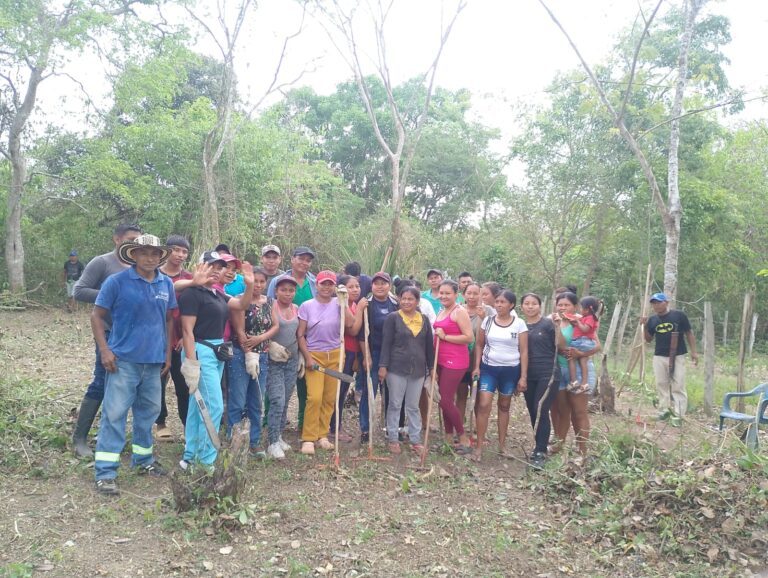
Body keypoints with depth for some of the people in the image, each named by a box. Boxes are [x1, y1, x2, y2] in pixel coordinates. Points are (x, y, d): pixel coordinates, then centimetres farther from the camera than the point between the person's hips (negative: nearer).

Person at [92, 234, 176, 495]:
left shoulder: (166, 284, 5)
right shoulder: (117, 281, -8)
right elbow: (97, 316, -4)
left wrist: (168, 352, 12)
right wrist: (105, 350, -11)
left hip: (154, 360, 5)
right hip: (124, 359, -5)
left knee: (148, 411, 16)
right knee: (114, 413, -4)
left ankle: (143, 459, 32)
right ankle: (105, 472, 5)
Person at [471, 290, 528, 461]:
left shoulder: (519, 324, -5)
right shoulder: (487, 321, 0)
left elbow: (524, 351, -3)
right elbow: (479, 345, 7)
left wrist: (523, 376, -6)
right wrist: (477, 367, -3)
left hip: (511, 370, 0)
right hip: (488, 368, 0)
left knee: (504, 406, 12)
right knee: (483, 405, -8)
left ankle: (502, 444, 25)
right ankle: (479, 447, 0)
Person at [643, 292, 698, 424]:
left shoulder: (679, 315, -6)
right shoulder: (652, 319, 5)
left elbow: (689, 333, 1)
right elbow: (648, 339, 12)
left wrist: (693, 351, -3)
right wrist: (645, 327, -5)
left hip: (677, 356, -4)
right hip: (659, 356, 4)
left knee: (678, 386, -2)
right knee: (661, 384, 8)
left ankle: (676, 414, 0)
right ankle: (665, 409, 19)